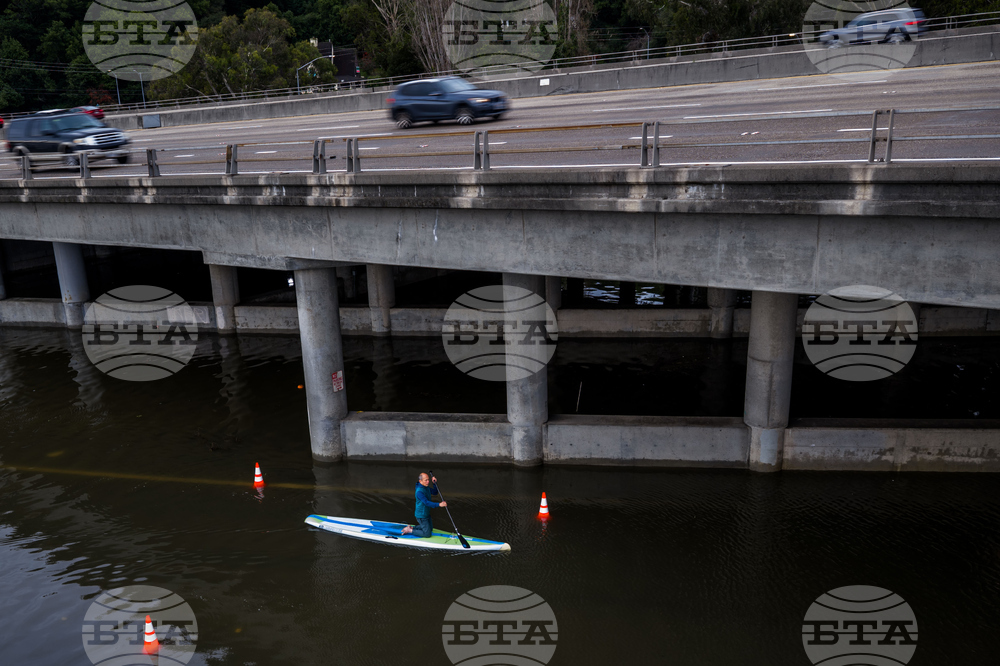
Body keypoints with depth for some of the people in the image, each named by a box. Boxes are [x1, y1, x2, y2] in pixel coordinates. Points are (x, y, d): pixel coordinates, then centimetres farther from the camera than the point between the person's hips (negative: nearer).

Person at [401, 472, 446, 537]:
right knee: (427, 534, -4)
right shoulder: (419, 491, -29)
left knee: (430, 528, 25)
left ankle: (411, 528, 27)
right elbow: (427, 503, -35)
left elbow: (435, 492, 11)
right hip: (421, 516, -10)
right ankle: (410, 531, 8)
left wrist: (434, 483, -7)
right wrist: (439, 504, -44)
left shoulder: (426, 487, 0)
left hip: (426, 514, 10)